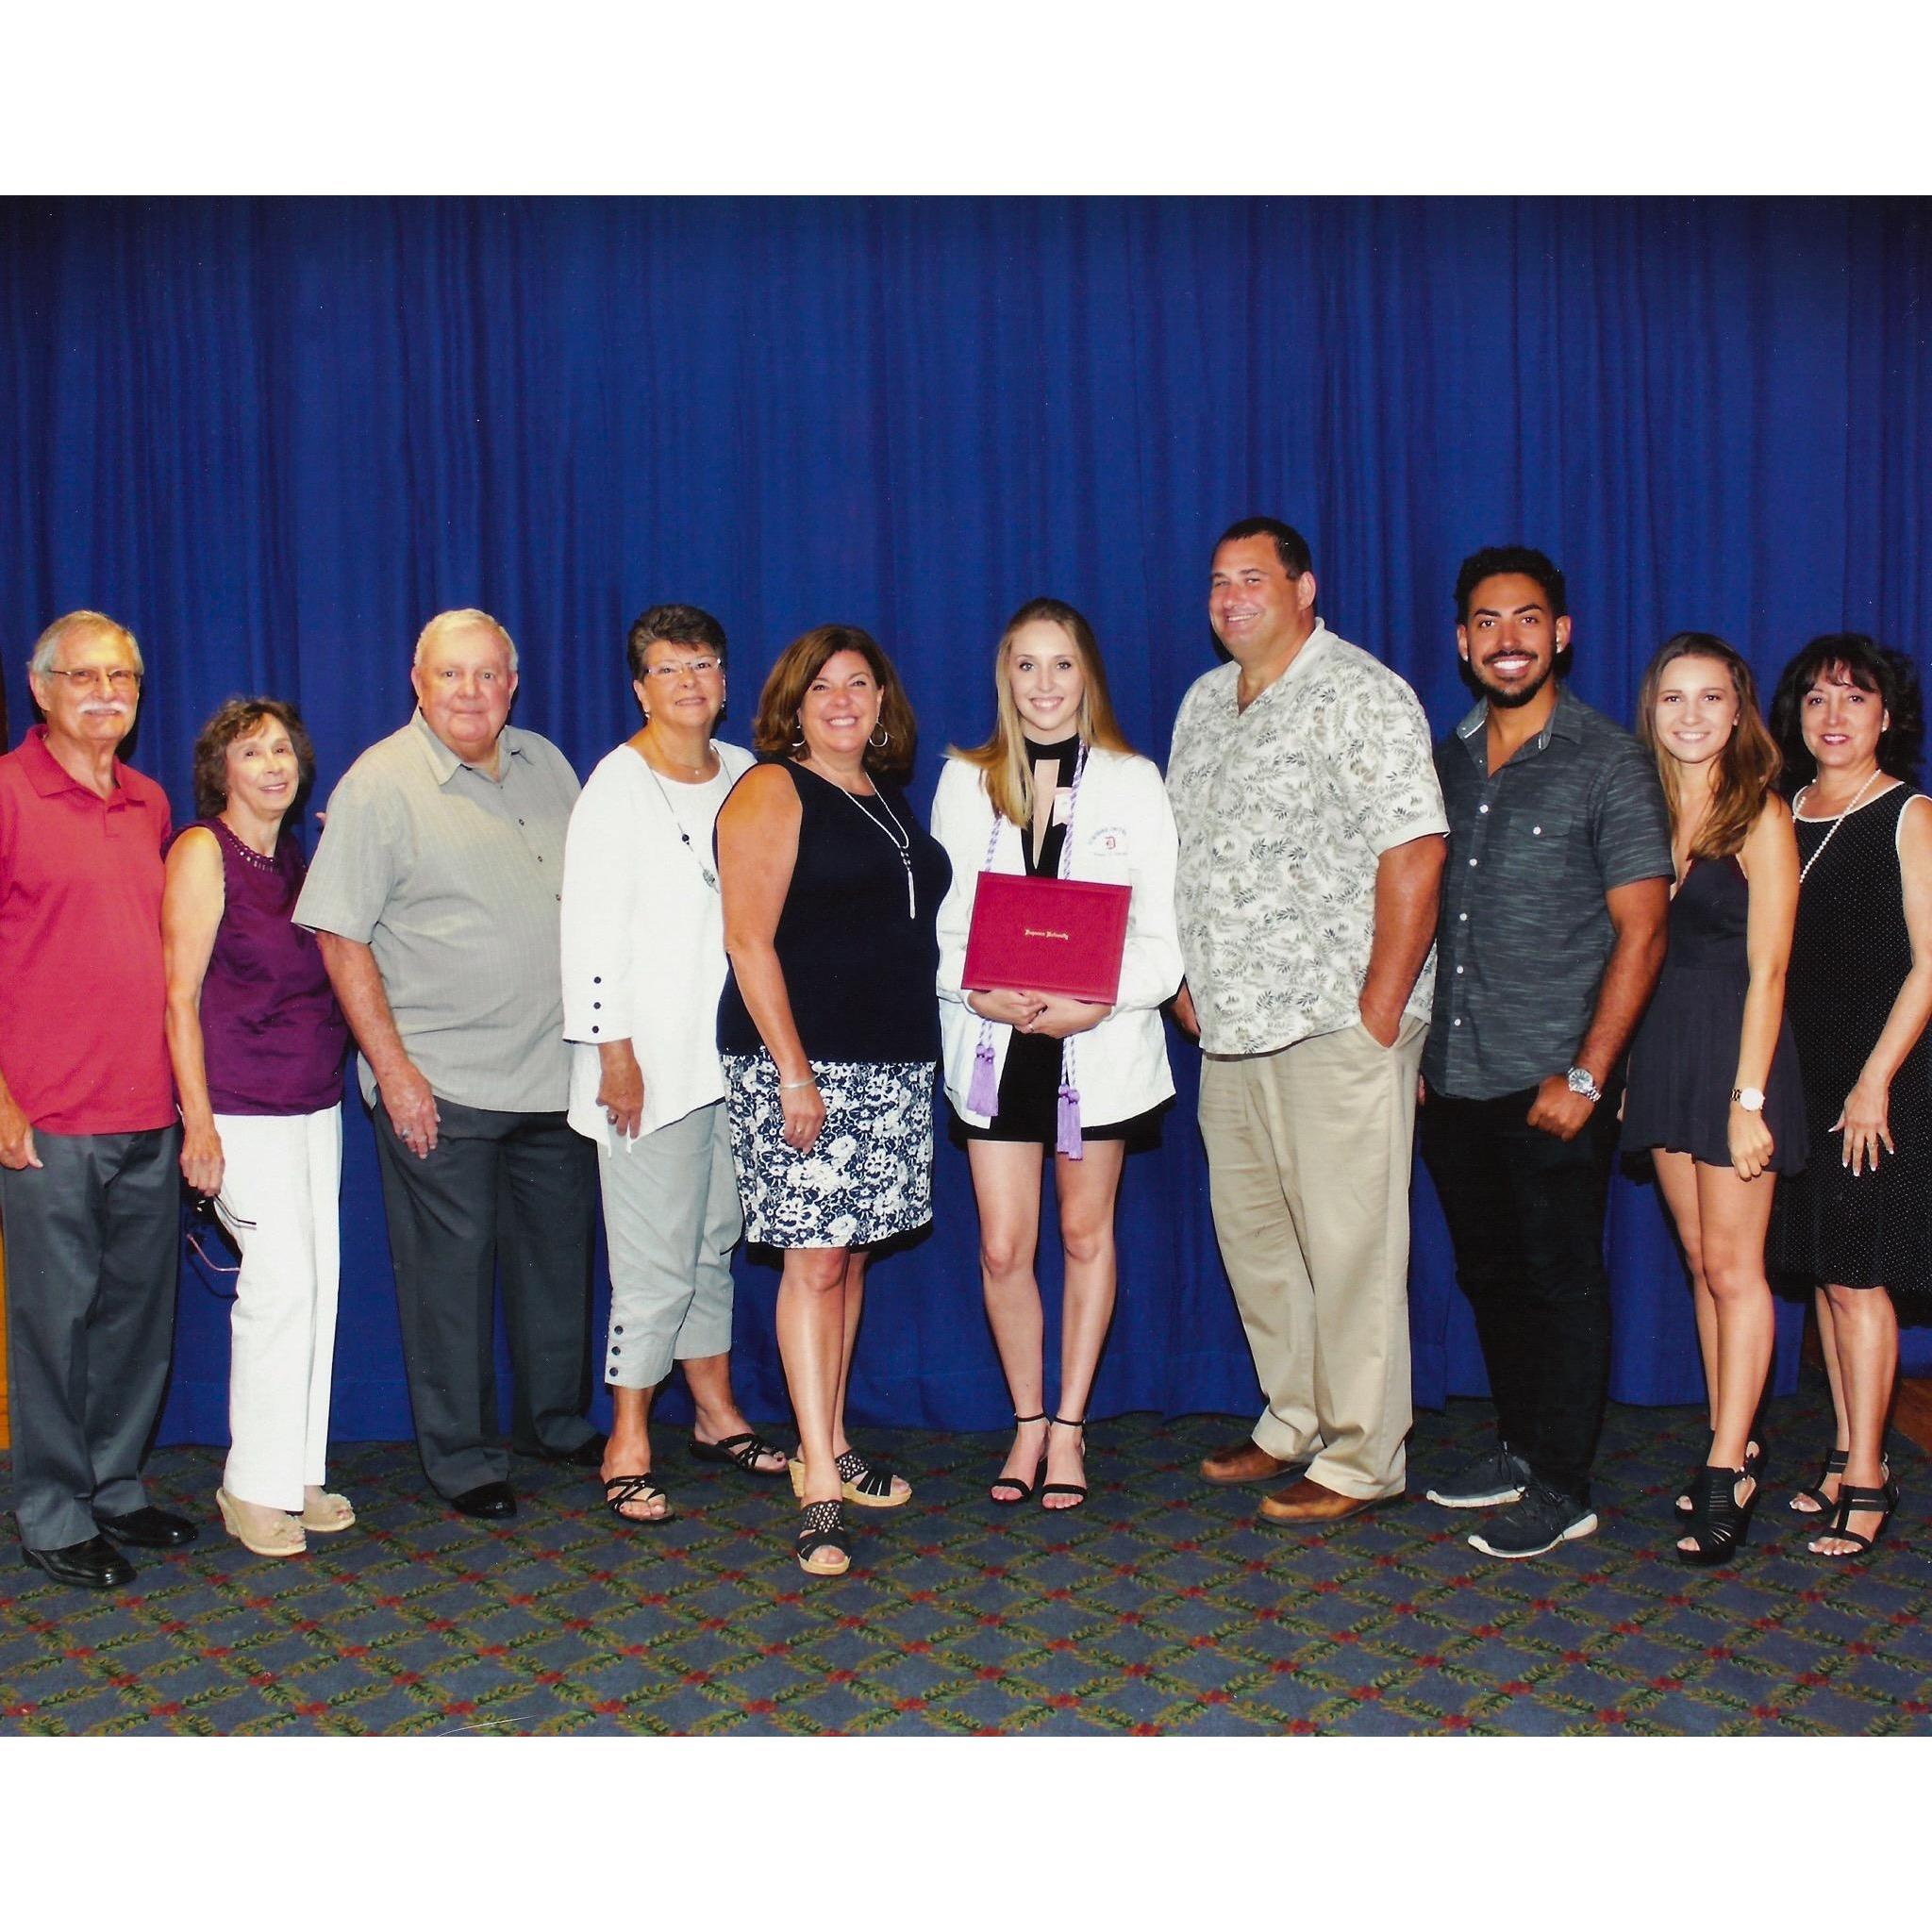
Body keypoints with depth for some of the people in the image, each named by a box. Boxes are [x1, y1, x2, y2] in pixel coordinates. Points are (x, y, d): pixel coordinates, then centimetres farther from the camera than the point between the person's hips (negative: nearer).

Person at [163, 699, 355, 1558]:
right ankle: (253, 1487, 4)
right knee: (281, 1281, -10)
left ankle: (299, 1473, 17)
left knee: (318, 1280, 6)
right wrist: (198, 1121, -15)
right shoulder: (202, 851, -5)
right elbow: (180, 995, -9)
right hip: (241, 1107, -7)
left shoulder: (297, 857, 15)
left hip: (316, 1102, 7)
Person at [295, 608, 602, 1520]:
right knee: (449, 1270, 3)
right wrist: (392, 1067, -14)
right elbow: (340, 937, -10)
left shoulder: (545, 764, 8)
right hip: (440, 1085, -5)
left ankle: (556, 1420, 34)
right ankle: (461, 1457, 19)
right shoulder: (379, 784, -8)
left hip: (554, 1071, 6)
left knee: (559, 1255, 16)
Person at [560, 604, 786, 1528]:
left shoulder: (746, 777, 12)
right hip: (652, 1061, -6)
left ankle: (716, 1413, 29)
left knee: (717, 1242, 16)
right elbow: (591, 927, -10)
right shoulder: (617, 786, -6)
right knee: (657, 1262, -4)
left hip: (736, 1054, 6)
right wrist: (614, 1052, -14)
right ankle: (628, 1445, 8)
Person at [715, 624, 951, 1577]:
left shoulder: (889, 799, 17)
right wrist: (793, 1070, -18)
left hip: (893, 1066, 7)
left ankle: (831, 1443, 23)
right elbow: (749, 940, -13)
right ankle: (819, 1478, -1)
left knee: (852, 1254, 12)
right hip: (801, 1061, -7)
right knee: (814, 1260, -6)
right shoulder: (772, 792, -6)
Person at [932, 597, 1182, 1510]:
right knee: (1003, 1249, 2)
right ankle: (1028, 1423, 22)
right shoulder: (965, 782, 6)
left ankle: (1068, 1426, 24)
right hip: (995, 1042, 1)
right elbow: (941, 923, 4)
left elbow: (1161, 936, -3)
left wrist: (1094, 1004, -19)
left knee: (1086, 1235, 10)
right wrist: (980, 992, -16)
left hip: (1099, 1041, -1)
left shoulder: (1132, 782, 1)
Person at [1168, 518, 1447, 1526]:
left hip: (1337, 1025, -8)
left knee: (1349, 1243, -1)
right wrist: (1188, 978, 14)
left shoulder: (1361, 695, -8)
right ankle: (1295, 1420, 31)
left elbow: (1414, 851, -15)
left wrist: (1381, 1008, -17)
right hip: (1232, 1026, 8)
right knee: (1250, 1230, 15)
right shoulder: (1204, 703, 16)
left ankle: (1361, 1461, 11)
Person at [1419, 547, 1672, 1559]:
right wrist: (1411, 1050, 10)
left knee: (1561, 1281, 4)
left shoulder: (1608, 763, -6)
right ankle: (1518, 1446, 32)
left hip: (1551, 1088, -5)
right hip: (1454, 1082, 6)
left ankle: (1561, 1488, 16)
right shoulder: (1445, 760, 10)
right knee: (1487, 1273, 16)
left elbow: (1640, 932, -10)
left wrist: (1586, 1076, -14)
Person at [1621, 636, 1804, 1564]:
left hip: (1733, 1048, -6)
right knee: (1701, 1260, 11)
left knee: (1733, 1265, 0)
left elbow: (1767, 971, -11)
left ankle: (1725, 1470, 8)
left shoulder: (1760, 815, -8)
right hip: (1659, 1046, 6)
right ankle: (1733, 1450, 22)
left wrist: (1748, 1098, -15)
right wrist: (1615, 1068, 4)